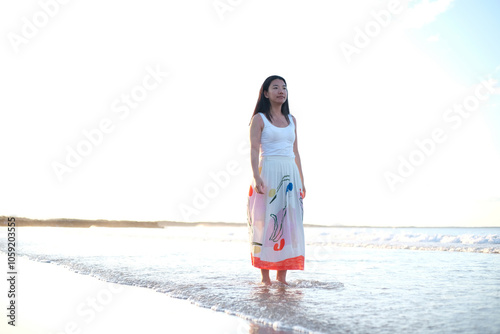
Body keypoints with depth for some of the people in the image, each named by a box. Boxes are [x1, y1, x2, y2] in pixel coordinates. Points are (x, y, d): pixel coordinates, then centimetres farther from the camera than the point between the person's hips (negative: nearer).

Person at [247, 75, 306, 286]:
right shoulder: (259, 119, 1)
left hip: (290, 174, 5)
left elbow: (295, 152, 17)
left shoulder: (291, 120, 16)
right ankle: (265, 276, 3)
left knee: (289, 222, 2)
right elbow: (254, 150, -7)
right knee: (266, 221, -4)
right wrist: (256, 177, -20)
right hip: (268, 173, -5)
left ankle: (282, 276, 10)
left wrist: (301, 181, 13)